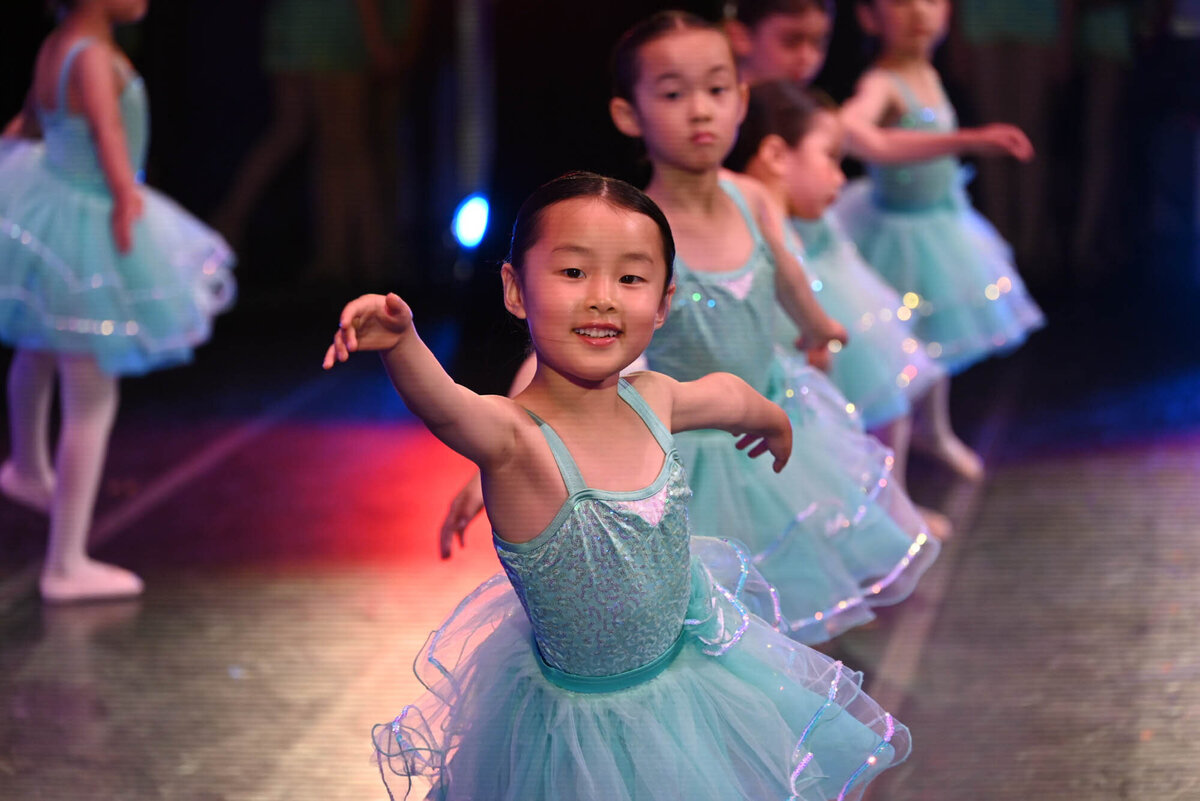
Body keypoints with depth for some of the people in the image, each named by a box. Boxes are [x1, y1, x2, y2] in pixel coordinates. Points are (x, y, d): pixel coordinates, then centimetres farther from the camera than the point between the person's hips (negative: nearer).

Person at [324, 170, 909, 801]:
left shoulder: (649, 400, -12)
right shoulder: (515, 440, -32)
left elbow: (727, 395, 13)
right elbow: (447, 410, -56)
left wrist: (773, 420, 34)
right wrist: (401, 344, -77)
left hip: (687, 660, 6)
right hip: (578, 718, -6)